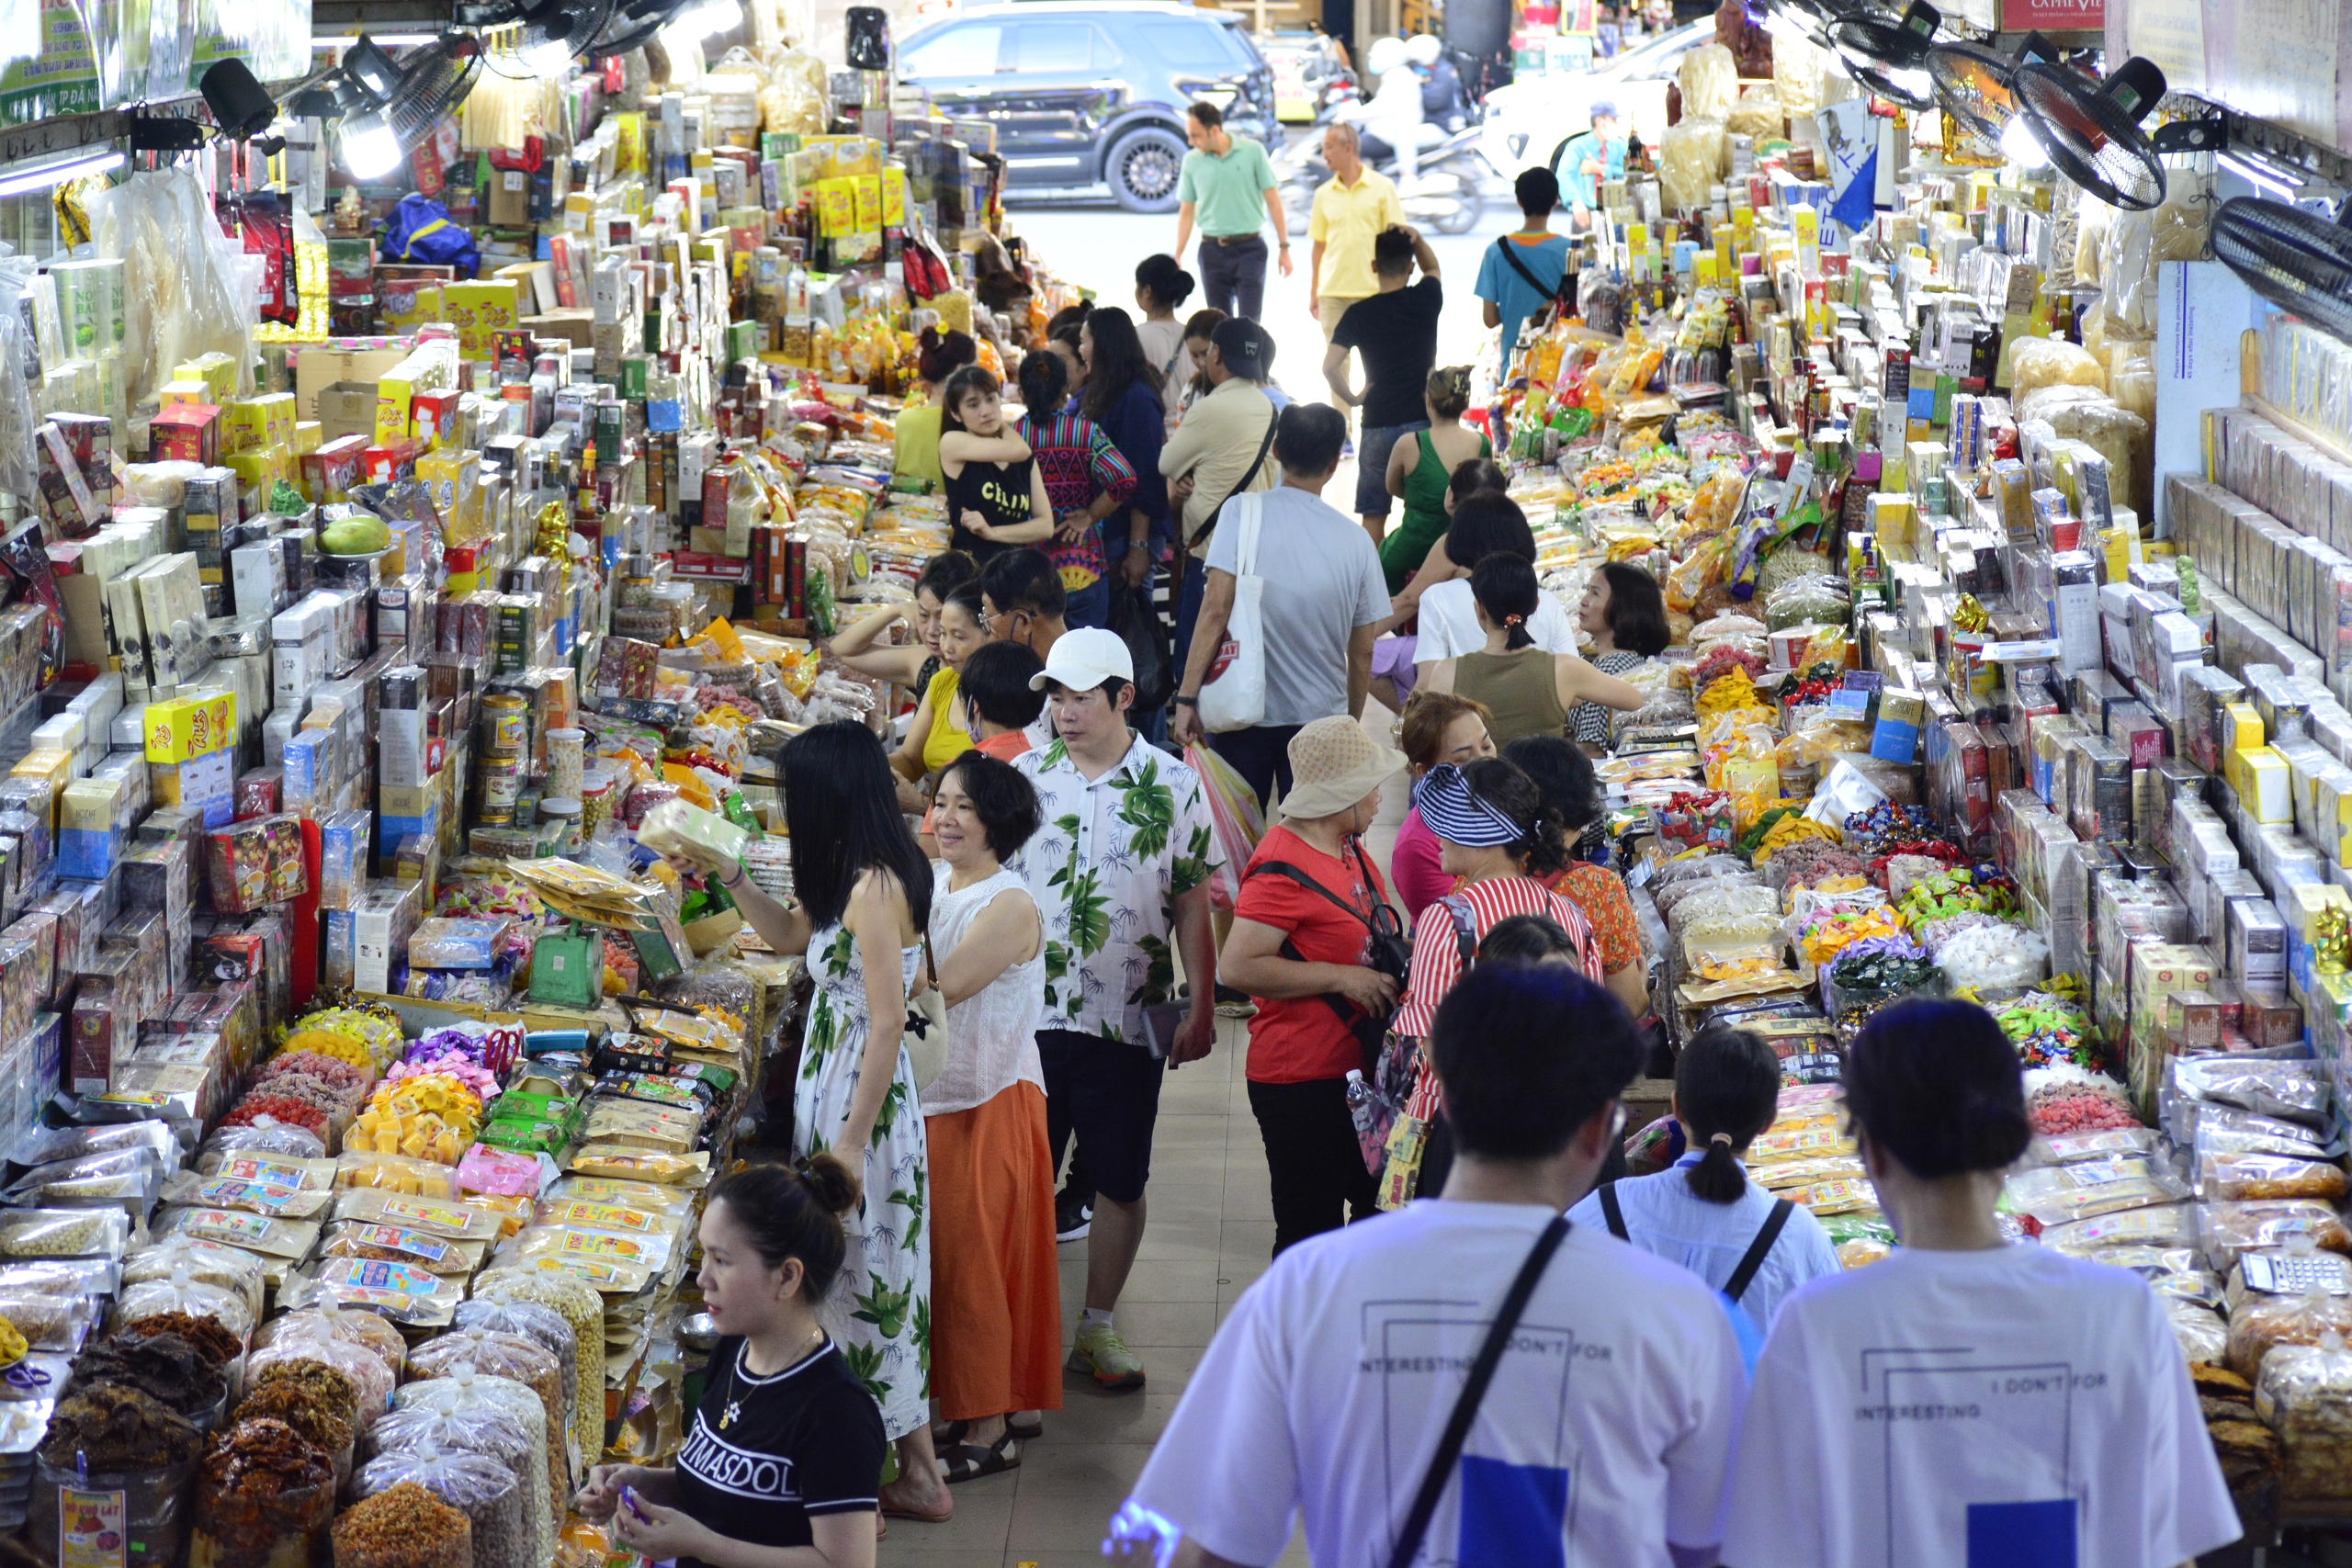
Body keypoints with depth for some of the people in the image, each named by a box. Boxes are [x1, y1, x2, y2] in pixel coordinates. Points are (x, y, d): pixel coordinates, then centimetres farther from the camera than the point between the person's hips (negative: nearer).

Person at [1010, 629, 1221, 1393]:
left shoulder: (1173, 786, -2)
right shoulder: (1025, 776, 3)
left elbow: (1192, 903, 1)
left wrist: (1202, 1008, 0)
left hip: (1128, 1021, -1)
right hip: (1028, 1015, 1)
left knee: (1120, 1181, 7)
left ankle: (1098, 1328, 20)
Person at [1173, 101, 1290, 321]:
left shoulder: (1253, 152, -4)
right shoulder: (1192, 161, 3)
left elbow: (1273, 200, -1)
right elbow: (1187, 212, 9)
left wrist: (1284, 247, -3)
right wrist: (1178, 256, 6)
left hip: (1249, 248, -3)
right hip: (1212, 251, 3)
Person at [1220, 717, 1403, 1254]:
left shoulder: (1349, 848, 10)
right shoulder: (1284, 868, -20)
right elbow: (1237, 965, -27)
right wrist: (1342, 977, -23)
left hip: (1358, 1067, 10)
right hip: (1302, 1082, -10)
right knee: (1310, 1231, -1)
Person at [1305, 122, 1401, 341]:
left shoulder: (1382, 187, -1)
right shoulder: (1324, 194, 8)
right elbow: (1318, 244, 12)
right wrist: (1313, 292, 10)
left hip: (1372, 290, -3)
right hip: (1332, 291, 3)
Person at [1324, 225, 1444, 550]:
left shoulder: (1360, 313, -6)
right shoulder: (1426, 299, -2)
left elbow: (1329, 366, -16)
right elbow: (1432, 267, 23)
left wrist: (1351, 398, -1)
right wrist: (1416, 238, 7)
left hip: (1378, 425, -1)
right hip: (1423, 422, 1)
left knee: (1373, 514, 6)